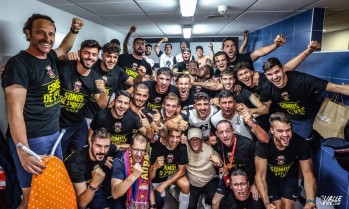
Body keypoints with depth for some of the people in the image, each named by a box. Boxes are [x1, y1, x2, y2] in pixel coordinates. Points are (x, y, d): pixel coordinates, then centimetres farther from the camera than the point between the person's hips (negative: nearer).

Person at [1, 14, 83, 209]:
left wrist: (74, 30, 15)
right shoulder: (19, 64, -15)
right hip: (30, 139, -8)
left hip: (54, 134, 8)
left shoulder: (50, 56, 7)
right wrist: (23, 152, -29)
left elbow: (64, 48, 33)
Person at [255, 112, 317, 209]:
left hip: (290, 177, 2)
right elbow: (260, 176, -29)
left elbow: (308, 173, -22)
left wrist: (311, 201, -38)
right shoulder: (263, 144, -33)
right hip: (270, 177, -1)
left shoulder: (301, 144, -27)